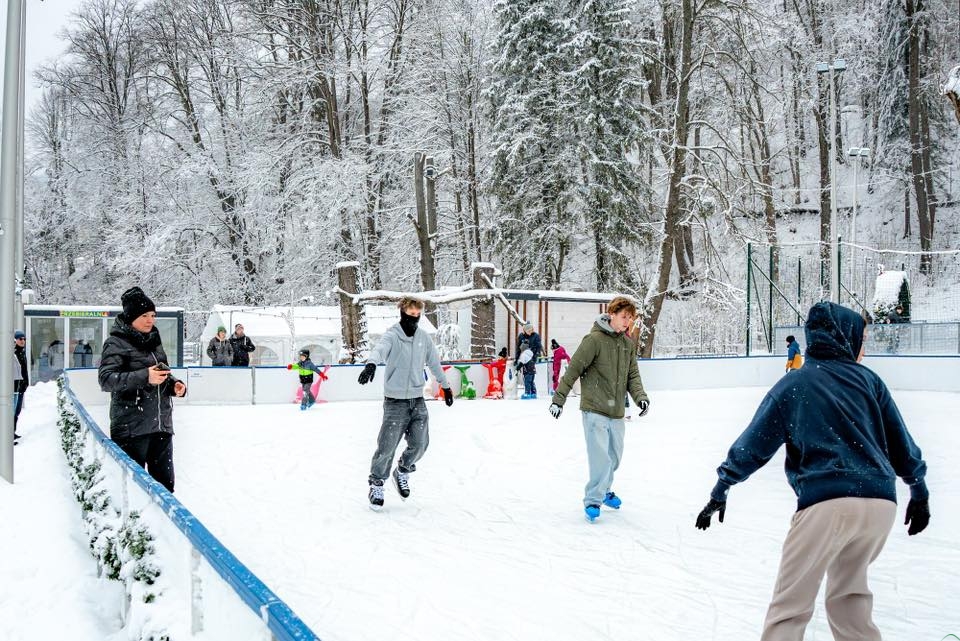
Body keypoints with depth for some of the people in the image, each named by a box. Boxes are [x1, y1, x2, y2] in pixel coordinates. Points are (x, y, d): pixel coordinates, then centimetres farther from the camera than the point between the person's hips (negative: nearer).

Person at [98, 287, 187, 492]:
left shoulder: (154, 341, 16)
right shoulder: (117, 343, -5)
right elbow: (105, 379, -17)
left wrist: (174, 384, 6)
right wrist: (144, 377, -27)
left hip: (161, 425, 7)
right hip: (132, 427, -7)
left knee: (165, 483, 10)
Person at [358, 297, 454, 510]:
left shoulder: (423, 337, 8)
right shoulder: (392, 335, -10)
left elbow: (434, 363, 21)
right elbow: (380, 349, -32)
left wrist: (445, 386, 28)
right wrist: (371, 364, -53)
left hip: (417, 400, 5)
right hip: (395, 401, -5)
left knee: (420, 445, 1)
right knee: (387, 447, -4)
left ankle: (402, 472, 30)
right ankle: (377, 483, 19)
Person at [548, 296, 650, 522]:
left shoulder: (629, 344, 9)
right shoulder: (594, 339, -12)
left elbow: (632, 374, 11)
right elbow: (573, 370, -10)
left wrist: (640, 396, -7)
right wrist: (558, 399, -9)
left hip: (616, 412, 6)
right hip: (595, 409, -6)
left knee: (614, 457, 14)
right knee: (601, 457, -11)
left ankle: (604, 490, 36)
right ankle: (593, 500, 1)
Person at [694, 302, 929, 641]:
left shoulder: (791, 386, 6)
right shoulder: (868, 379, 12)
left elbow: (753, 444, 6)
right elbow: (901, 442, 15)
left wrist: (720, 491, 13)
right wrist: (919, 491, 27)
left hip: (826, 503, -4)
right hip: (880, 503, 4)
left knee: (790, 604, 3)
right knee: (849, 591, 25)